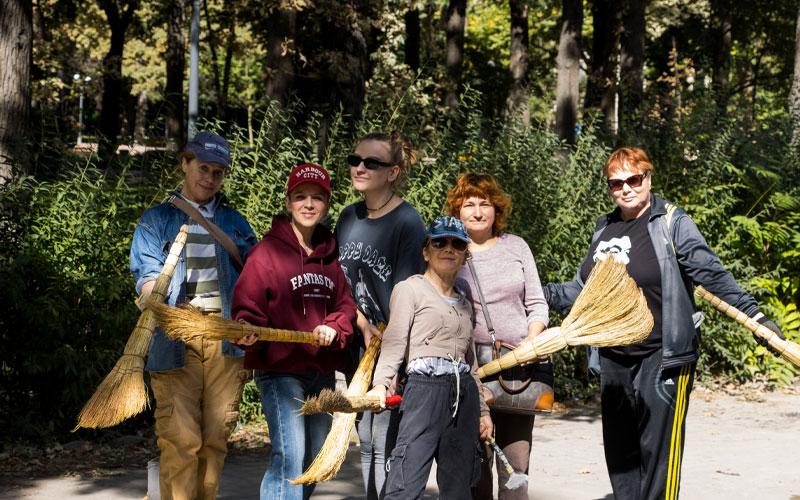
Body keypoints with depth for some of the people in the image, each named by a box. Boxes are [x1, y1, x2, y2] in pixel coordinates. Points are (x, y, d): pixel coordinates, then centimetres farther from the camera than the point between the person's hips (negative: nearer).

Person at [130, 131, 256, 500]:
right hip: (176, 341, -3)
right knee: (181, 441, -12)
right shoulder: (157, 220, 11)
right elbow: (149, 274, -3)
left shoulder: (234, 223, 21)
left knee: (216, 438, 3)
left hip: (226, 338, 3)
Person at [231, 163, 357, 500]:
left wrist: (334, 328, -10)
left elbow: (346, 305, 11)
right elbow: (248, 305, -12)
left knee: (315, 458, 14)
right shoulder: (268, 251, -7)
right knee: (289, 454, -18)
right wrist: (248, 331, -33)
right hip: (280, 370, -7)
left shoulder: (330, 256, 12)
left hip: (323, 372, 7)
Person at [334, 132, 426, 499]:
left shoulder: (407, 222, -11)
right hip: (358, 345, 7)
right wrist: (361, 323, 0)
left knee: (385, 447, -7)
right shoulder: (348, 218, 10)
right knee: (366, 444, 13)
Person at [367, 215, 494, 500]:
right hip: (426, 387, -7)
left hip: (465, 393, 7)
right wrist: (380, 383, -21)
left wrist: (483, 411, 24)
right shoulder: (409, 289, 5)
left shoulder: (464, 304, 23)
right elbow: (394, 341, -6)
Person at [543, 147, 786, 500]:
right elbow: (582, 289, 19)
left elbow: (713, 276, -13)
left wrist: (754, 316, -22)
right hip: (614, 360, 7)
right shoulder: (604, 229, 13)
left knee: (658, 450, -8)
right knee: (619, 454, 10)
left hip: (663, 358, -6)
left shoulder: (672, 223, -6)